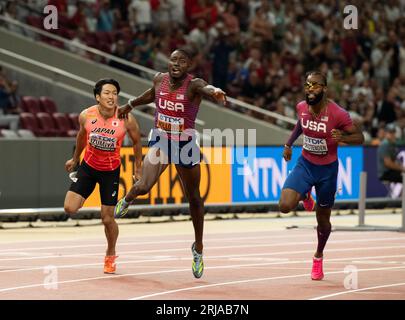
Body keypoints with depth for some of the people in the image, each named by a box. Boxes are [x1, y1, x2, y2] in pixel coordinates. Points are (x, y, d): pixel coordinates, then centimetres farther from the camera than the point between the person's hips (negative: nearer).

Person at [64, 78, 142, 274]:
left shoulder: (126, 119, -22)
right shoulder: (86, 116, -16)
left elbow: (137, 142, -3)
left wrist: (138, 168, 5)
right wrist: (75, 158, 20)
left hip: (111, 171, -2)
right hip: (88, 165, 2)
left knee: (108, 219, 1)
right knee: (70, 208, -12)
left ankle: (110, 256, 28)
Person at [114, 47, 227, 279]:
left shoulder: (193, 85, -21)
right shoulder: (160, 79, -6)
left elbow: (205, 88, -46)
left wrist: (214, 92, -70)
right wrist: (131, 105, 32)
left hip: (186, 144, -2)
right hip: (160, 140, 2)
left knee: (194, 198, 7)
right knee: (144, 186, -16)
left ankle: (198, 249, 25)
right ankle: (128, 199, 23)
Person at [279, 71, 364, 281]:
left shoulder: (338, 114, -23)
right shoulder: (301, 107, -10)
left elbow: (359, 138, -15)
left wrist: (342, 138, -34)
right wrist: (289, 143, 11)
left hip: (328, 169, -2)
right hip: (305, 164, 2)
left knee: (323, 219, 11)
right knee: (285, 206, -19)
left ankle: (319, 256, 40)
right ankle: (306, 196, 19)